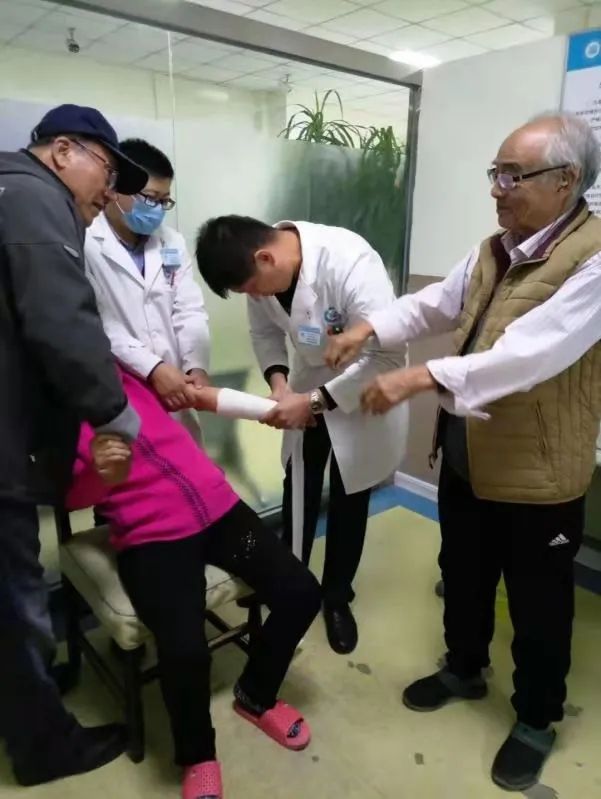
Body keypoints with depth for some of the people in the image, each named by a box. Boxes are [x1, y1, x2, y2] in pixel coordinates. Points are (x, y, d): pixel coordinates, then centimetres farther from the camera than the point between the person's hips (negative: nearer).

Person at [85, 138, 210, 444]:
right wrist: (152, 368, -21)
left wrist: (196, 365, -11)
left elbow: (190, 312, 5)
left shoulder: (171, 242, 12)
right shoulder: (83, 244, -8)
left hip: (173, 392, 6)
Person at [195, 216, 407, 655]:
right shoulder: (264, 270, -15)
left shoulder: (351, 262, -35)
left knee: (348, 500, 9)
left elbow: (388, 356, -34)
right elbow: (265, 331, 0)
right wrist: (279, 382, -18)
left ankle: (337, 597, 31)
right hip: (310, 384, 5)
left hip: (366, 388, -4)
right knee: (299, 492, 11)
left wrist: (314, 402, -32)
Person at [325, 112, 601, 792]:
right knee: (463, 574, 24)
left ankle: (536, 718, 39)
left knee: (538, 604, 14)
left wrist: (422, 376, -39)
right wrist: (370, 328, -6)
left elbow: (531, 352, -32)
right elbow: (435, 304, 10)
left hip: (537, 469, -7)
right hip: (466, 450, 7)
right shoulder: (493, 249, 9)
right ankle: (464, 669, 49)